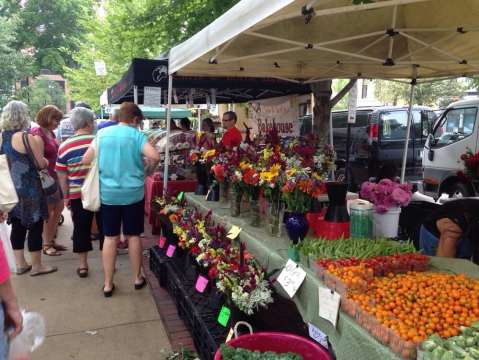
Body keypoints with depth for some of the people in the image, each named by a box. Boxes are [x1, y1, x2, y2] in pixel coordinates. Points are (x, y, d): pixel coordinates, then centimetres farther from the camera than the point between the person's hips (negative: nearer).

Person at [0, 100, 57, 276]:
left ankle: (20, 264, 23)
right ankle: (37, 266, 12)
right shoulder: (27, 137, -17)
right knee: (35, 227, 3)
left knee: (17, 227, 14)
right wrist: (45, 160, 6)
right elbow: (42, 164, -14)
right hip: (28, 189, -7)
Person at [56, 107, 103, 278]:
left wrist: (66, 196, 9)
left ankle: (83, 265, 20)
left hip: (78, 195, 1)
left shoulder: (64, 147, -5)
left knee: (81, 229, 12)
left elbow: (62, 176, -1)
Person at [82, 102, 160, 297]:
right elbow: (155, 156, -19)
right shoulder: (137, 135, -7)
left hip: (108, 193, 2)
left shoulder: (102, 134, 2)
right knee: (133, 235, 10)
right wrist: (140, 156, 2)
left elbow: (85, 160, 4)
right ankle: (137, 278, 24)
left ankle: (108, 284, 15)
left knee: (110, 237, 8)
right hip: (133, 193, -2)